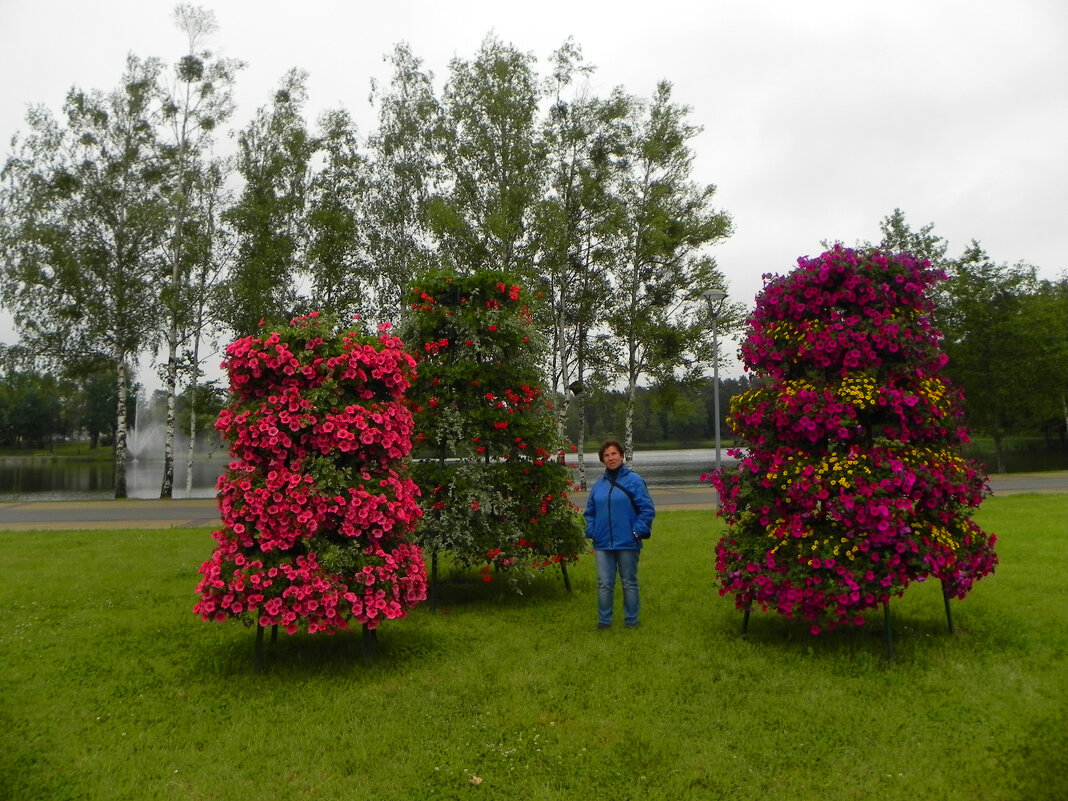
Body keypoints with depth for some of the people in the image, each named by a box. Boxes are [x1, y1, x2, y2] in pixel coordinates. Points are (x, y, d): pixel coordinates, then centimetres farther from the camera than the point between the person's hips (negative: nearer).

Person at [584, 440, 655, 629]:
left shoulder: (634, 480, -7)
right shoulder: (599, 484, 8)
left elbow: (647, 509, -8)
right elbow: (590, 511, 16)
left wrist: (637, 532, -13)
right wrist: (591, 531, 4)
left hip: (627, 543, -4)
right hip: (603, 544, 4)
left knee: (629, 583, 10)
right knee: (604, 584, 8)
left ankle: (631, 622, 22)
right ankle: (604, 621, 20)